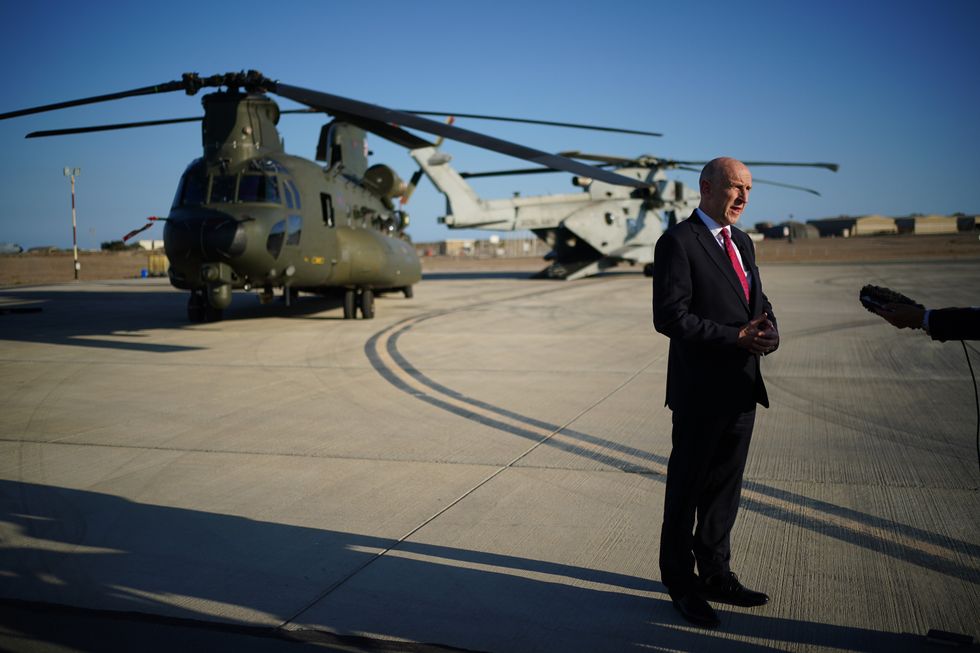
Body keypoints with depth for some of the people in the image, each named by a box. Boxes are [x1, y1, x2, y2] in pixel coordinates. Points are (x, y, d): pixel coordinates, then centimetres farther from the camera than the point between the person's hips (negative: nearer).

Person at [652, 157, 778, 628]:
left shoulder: (741, 243, 14)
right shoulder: (678, 242, -12)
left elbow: (759, 302, 18)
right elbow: (670, 317, -19)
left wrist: (768, 331, -6)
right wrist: (736, 337, -21)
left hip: (742, 389, 8)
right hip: (700, 393, -8)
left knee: (725, 487, 17)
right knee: (686, 488, 7)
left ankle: (715, 574, 32)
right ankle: (681, 584, 23)